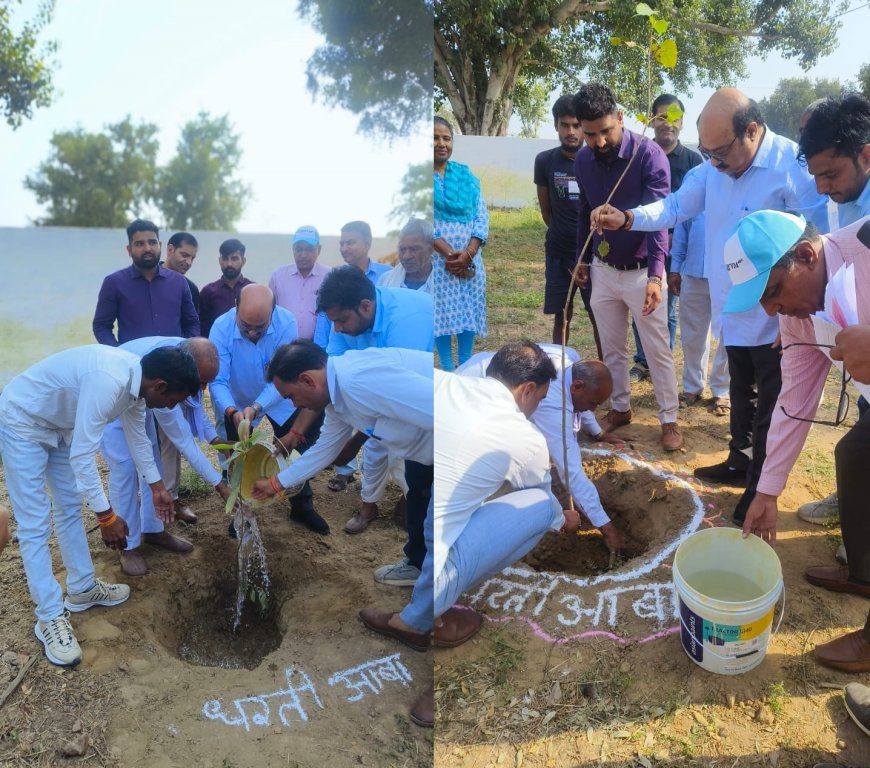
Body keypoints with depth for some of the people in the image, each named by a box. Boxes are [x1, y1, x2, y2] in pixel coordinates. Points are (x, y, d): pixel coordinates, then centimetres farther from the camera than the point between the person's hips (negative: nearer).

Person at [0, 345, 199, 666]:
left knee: (69, 508, 15)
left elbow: (137, 435, 9)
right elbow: (82, 455, -33)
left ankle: (82, 588, 29)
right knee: (36, 525, -5)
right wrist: (106, 516, -26)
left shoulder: (136, 379, -9)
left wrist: (157, 487, 17)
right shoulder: (108, 381, -37)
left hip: (58, 422, 9)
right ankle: (50, 617, 4)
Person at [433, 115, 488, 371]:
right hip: (437, 258, -3)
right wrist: (449, 253, -19)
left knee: (469, 310, 4)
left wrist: (467, 254, -12)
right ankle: (447, 369, 10)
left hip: (470, 258, 3)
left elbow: (482, 217, 3)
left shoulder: (466, 174, 9)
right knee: (443, 312, -1)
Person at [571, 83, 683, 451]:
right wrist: (583, 258, 17)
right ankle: (620, 408, 33)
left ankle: (669, 419, 19)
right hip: (604, 270, 5)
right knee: (612, 349, 16)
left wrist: (655, 276, -33)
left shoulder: (649, 155, -17)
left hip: (642, 271, -4)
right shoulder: (582, 160, -2)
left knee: (658, 351, 5)